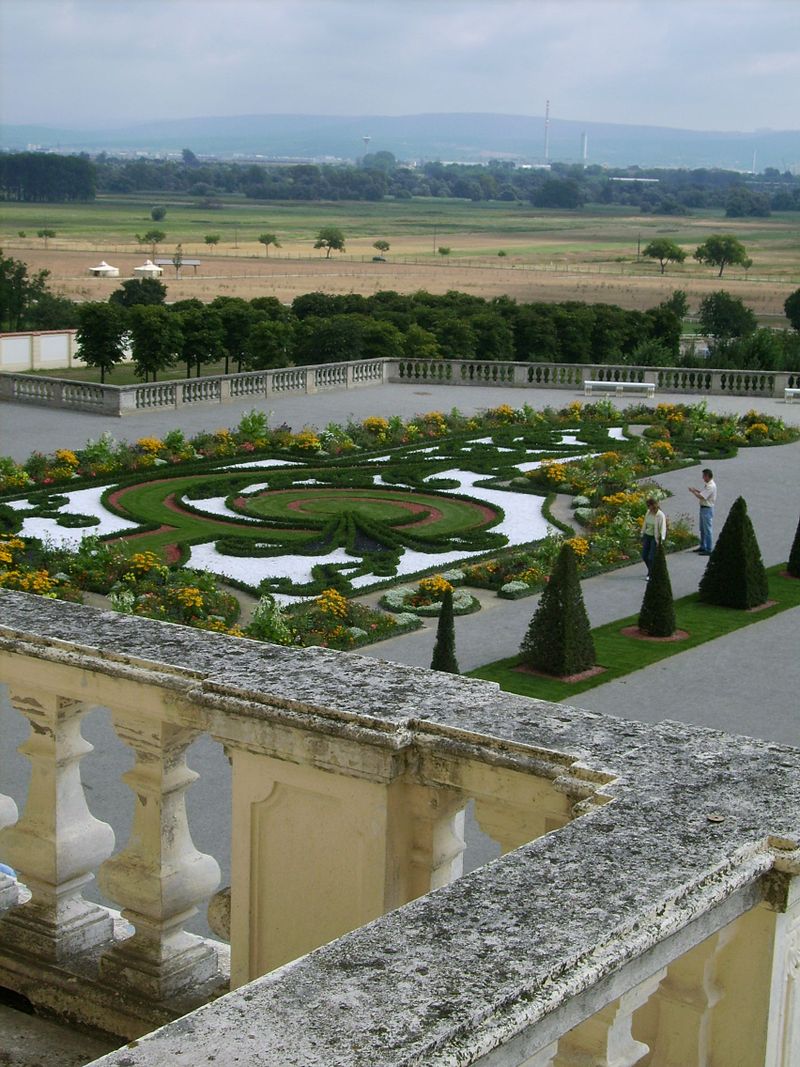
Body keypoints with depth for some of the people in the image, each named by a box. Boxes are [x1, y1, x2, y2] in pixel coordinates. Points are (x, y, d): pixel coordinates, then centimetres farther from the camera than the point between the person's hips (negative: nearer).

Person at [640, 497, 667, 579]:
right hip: (647, 535, 7)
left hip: (655, 537, -7)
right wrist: (642, 536, 17)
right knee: (644, 556, 9)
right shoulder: (648, 512, 2)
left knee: (651, 557, -9)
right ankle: (651, 571, 32)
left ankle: (650, 574, 7)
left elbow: (662, 527, -23)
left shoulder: (660, 515, -17)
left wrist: (662, 539, -34)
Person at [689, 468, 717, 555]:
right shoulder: (707, 484, 11)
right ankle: (702, 547, 31)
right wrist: (696, 490, 8)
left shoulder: (711, 486, -22)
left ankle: (708, 550, -3)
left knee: (707, 530, -6)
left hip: (707, 509, -11)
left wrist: (693, 491, -13)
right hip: (703, 508, 11)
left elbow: (701, 497, -26)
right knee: (702, 529, 19)